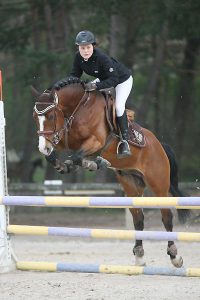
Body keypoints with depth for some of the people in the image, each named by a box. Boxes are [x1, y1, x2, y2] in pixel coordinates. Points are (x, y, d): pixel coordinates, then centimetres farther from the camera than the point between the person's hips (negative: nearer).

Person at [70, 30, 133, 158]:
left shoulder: (102, 57, -39)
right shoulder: (78, 57, -19)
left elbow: (113, 79, -40)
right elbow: (75, 75, -7)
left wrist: (96, 86, -52)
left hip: (122, 79, -8)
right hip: (103, 78, 8)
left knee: (119, 106, -23)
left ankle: (125, 141, -15)